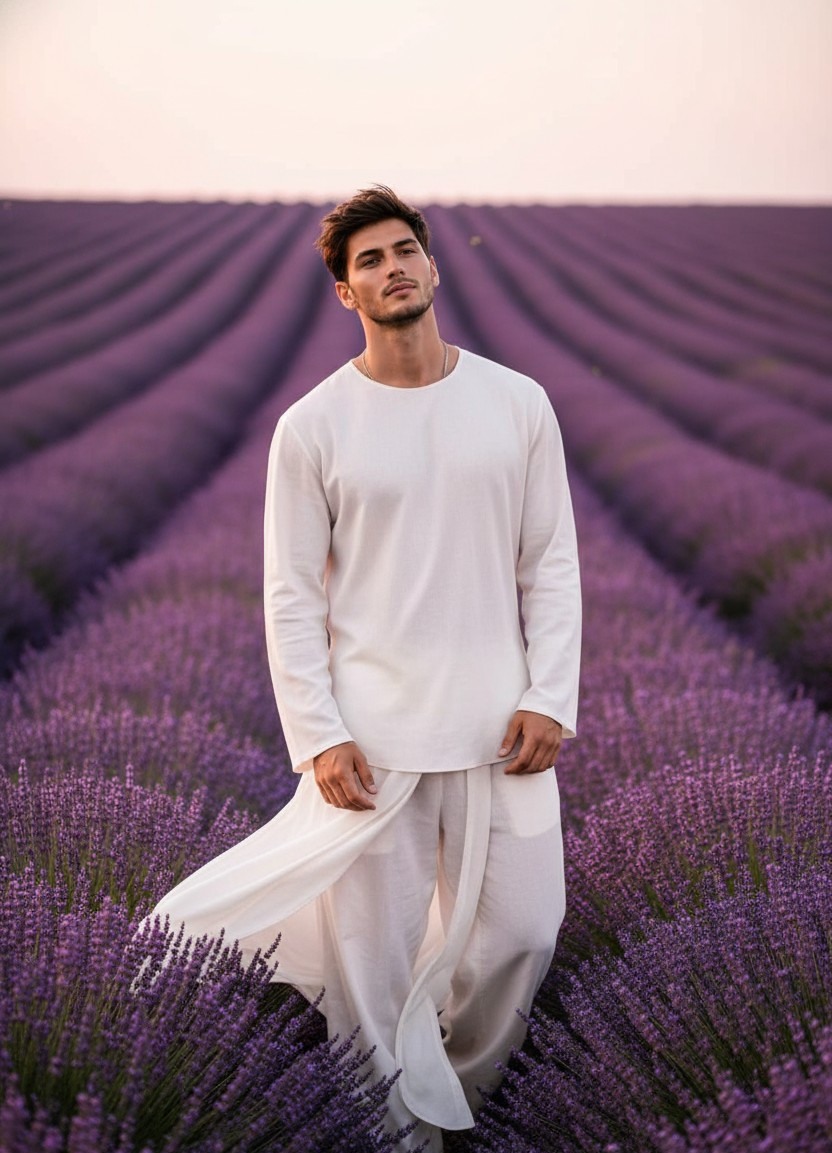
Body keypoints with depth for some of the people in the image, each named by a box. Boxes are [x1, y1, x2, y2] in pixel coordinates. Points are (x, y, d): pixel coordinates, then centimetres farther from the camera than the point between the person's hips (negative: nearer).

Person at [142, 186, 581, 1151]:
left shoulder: (518, 403, 4)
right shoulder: (312, 426, -2)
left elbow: (552, 565, 6)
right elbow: (292, 596, -2)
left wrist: (549, 699, -4)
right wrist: (319, 736, -9)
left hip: (501, 727, 2)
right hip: (372, 737, -2)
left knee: (520, 929, 6)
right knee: (375, 959, 3)